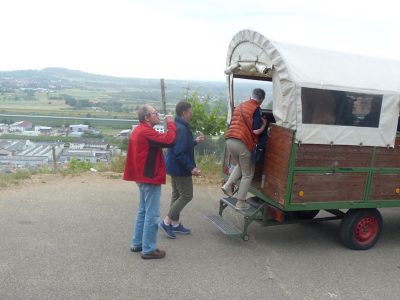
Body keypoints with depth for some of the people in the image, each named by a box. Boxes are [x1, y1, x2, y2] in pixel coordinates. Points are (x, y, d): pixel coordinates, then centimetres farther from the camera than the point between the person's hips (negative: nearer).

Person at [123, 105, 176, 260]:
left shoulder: (139, 130, 13)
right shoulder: (147, 132, -21)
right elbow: (169, 141, -27)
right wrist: (170, 124, -16)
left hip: (143, 176, 11)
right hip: (150, 178, -11)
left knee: (143, 211, 18)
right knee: (152, 215, -4)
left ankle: (137, 244, 26)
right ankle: (148, 250, 2)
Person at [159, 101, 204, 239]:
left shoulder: (177, 126, 11)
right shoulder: (182, 129, -23)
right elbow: (180, 152, -28)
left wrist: (195, 141, 26)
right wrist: (191, 168, -26)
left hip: (175, 167, 11)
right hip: (180, 168, -11)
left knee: (177, 194, 16)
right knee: (186, 195, -2)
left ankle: (175, 223, 25)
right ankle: (166, 222, 1)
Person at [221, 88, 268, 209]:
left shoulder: (239, 107, 17)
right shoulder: (256, 109, -5)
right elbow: (256, 131, -14)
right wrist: (264, 124, 6)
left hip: (230, 141, 7)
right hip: (243, 143, -7)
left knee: (240, 165, 31)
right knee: (248, 174, 9)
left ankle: (228, 185, 15)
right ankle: (241, 202, 11)